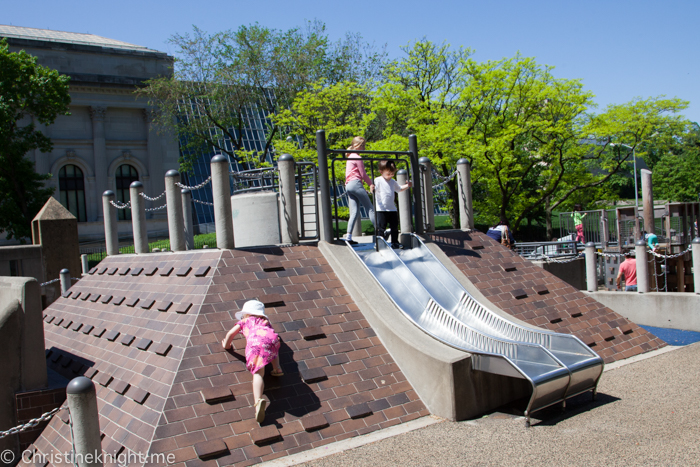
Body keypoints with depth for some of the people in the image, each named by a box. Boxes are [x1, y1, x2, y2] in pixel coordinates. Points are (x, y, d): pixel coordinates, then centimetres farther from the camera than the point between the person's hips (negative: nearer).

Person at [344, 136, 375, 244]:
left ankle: (349, 236, -8)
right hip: (356, 183, -9)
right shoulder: (357, 157, -5)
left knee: (354, 212, 2)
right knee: (370, 208, -5)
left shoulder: (350, 157, 23)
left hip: (348, 185, 9)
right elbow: (363, 174, -5)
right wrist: (371, 184, 7)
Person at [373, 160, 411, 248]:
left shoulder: (393, 181, 13)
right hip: (381, 209, -6)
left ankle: (395, 243, 22)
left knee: (394, 227, 10)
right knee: (381, 227, -5)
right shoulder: (378, 180, -7)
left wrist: (407, 185, 14)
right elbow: (374, 190, -19)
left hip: (392, 209, 6)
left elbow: (399, 188, 28)